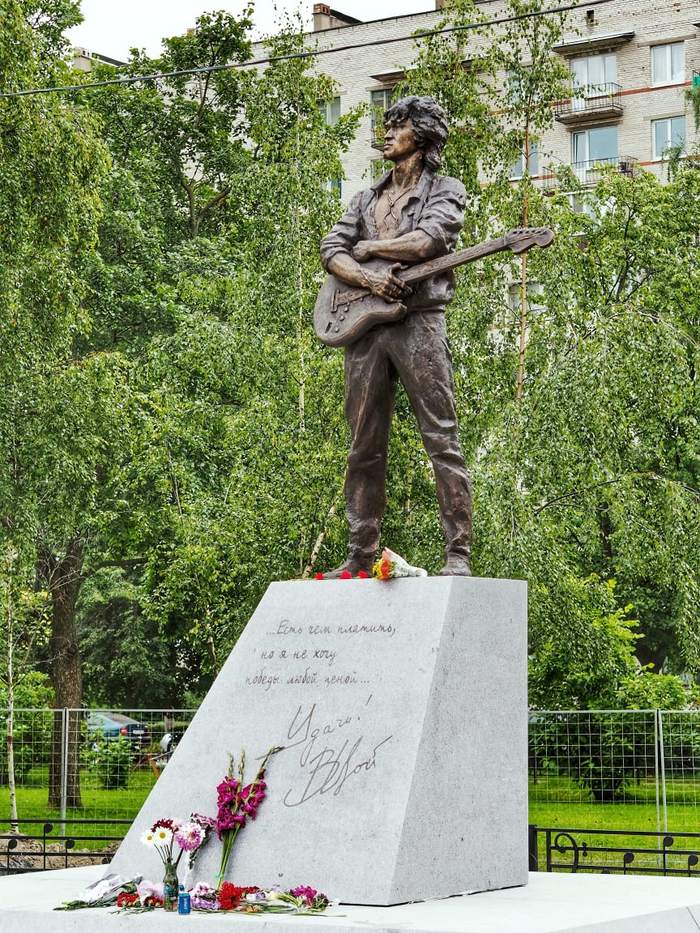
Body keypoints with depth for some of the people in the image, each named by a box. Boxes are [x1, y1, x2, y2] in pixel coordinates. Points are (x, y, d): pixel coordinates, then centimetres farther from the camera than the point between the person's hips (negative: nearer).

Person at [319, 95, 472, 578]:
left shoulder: (446, 190, 7)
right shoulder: (368, 197, 24)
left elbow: (426, 241, -12)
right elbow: (331, 249, 13)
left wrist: (368, 248, 1)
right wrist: (367, 277, -7)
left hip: (418, 322, -6)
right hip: (365, 325, 6)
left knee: (442, 439, -9)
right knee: (365, 448, 5)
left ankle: (458, 556, -11)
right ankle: (361, 556, 8)